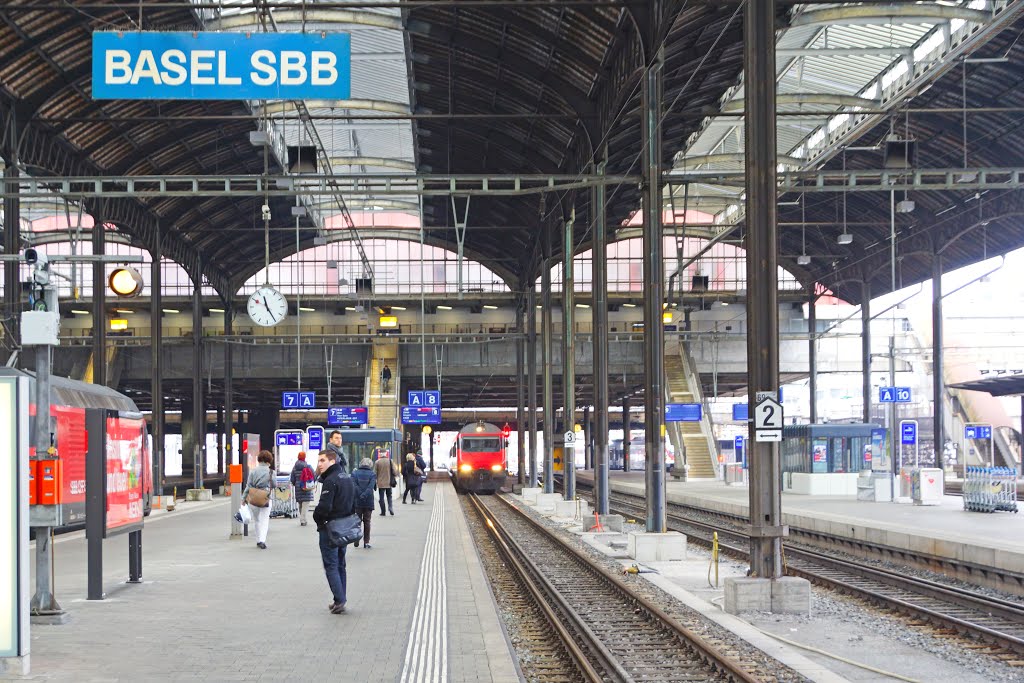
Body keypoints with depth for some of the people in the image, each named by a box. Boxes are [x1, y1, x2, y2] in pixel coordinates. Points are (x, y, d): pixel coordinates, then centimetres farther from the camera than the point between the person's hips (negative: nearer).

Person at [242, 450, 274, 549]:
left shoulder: (253, 471, -3)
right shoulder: (270, 472, -6)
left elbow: (248, 485, -2)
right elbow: (274, 485, 0)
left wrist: (244, 497, 5)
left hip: (253, 499, 1)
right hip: (266, 499, -1)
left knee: (256, 520, 15)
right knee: (264, 520, 3)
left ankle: (258, 540, 18)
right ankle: (262, 540, -14)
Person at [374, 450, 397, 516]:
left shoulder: (377, 462, -8)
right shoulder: (390, 461, -5)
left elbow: (374, 473, -5)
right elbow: (394, 472, -4)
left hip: (381, 483, -2)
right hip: (389, 483, 2)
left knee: (381, 498, 6)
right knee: (389, 496, 16)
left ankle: (383, 512, 6)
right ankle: (390, 507, -7)